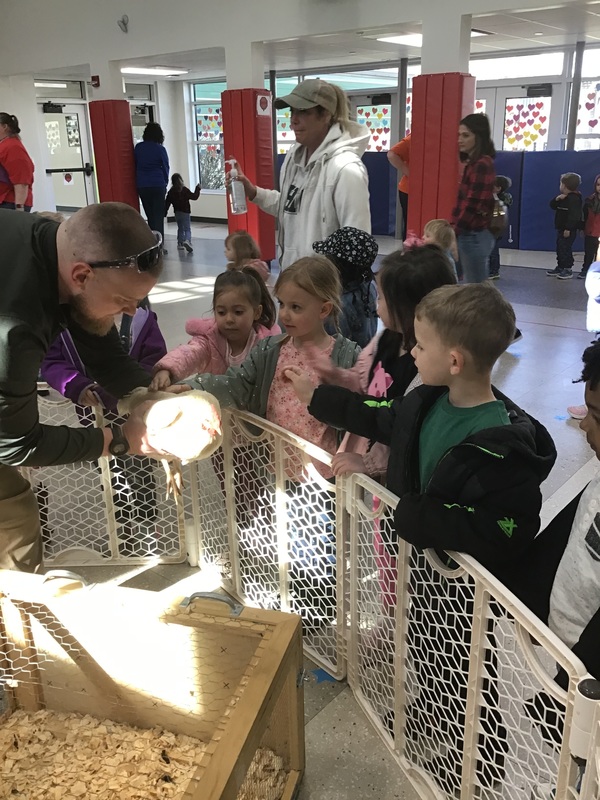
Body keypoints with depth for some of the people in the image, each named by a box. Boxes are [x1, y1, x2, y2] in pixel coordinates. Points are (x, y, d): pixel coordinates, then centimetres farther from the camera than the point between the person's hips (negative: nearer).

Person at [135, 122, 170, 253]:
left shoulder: (138, 147, 5)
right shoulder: (160, 149, -5)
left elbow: (135, 165, 11)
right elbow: (165, 168, 2)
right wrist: (165, 183, 16)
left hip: (141, 186, 4)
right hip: (157, 185, -3)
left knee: (150, 216, 12)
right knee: (158, 216, -1)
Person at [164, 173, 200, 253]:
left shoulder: (171, 192, 2)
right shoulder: (184, 190, -10)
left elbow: (167, 203, 3)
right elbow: (194, 197, -7)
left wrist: (165, 213, 9)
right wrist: (197, 189, 6)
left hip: (177, 213, 5)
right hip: (185, 212, -4)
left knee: (180, 228, 19)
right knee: (187, 229, -7)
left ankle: (180, 243, 20)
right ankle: (187, 240, -32)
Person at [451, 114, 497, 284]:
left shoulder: (481, 165, -15)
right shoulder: (474, 163, 15)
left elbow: (472, 206, -19)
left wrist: (453, 233, -13)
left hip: (473, 236, -9)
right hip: (473, 235, 9)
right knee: (479, 288, 13)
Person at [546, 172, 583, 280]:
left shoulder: (574, 198, -18)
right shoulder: (563, 197, 12)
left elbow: (574, 215, -24)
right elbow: (552, 205, 13)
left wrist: (568, 229, -26)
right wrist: (557, 199, -7)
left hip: (569, 230, -10)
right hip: (561, 228, 10)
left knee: (565, 249, -5)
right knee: (560, 248, 15)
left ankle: (568, 269, 3)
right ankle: (560, 268, 24)